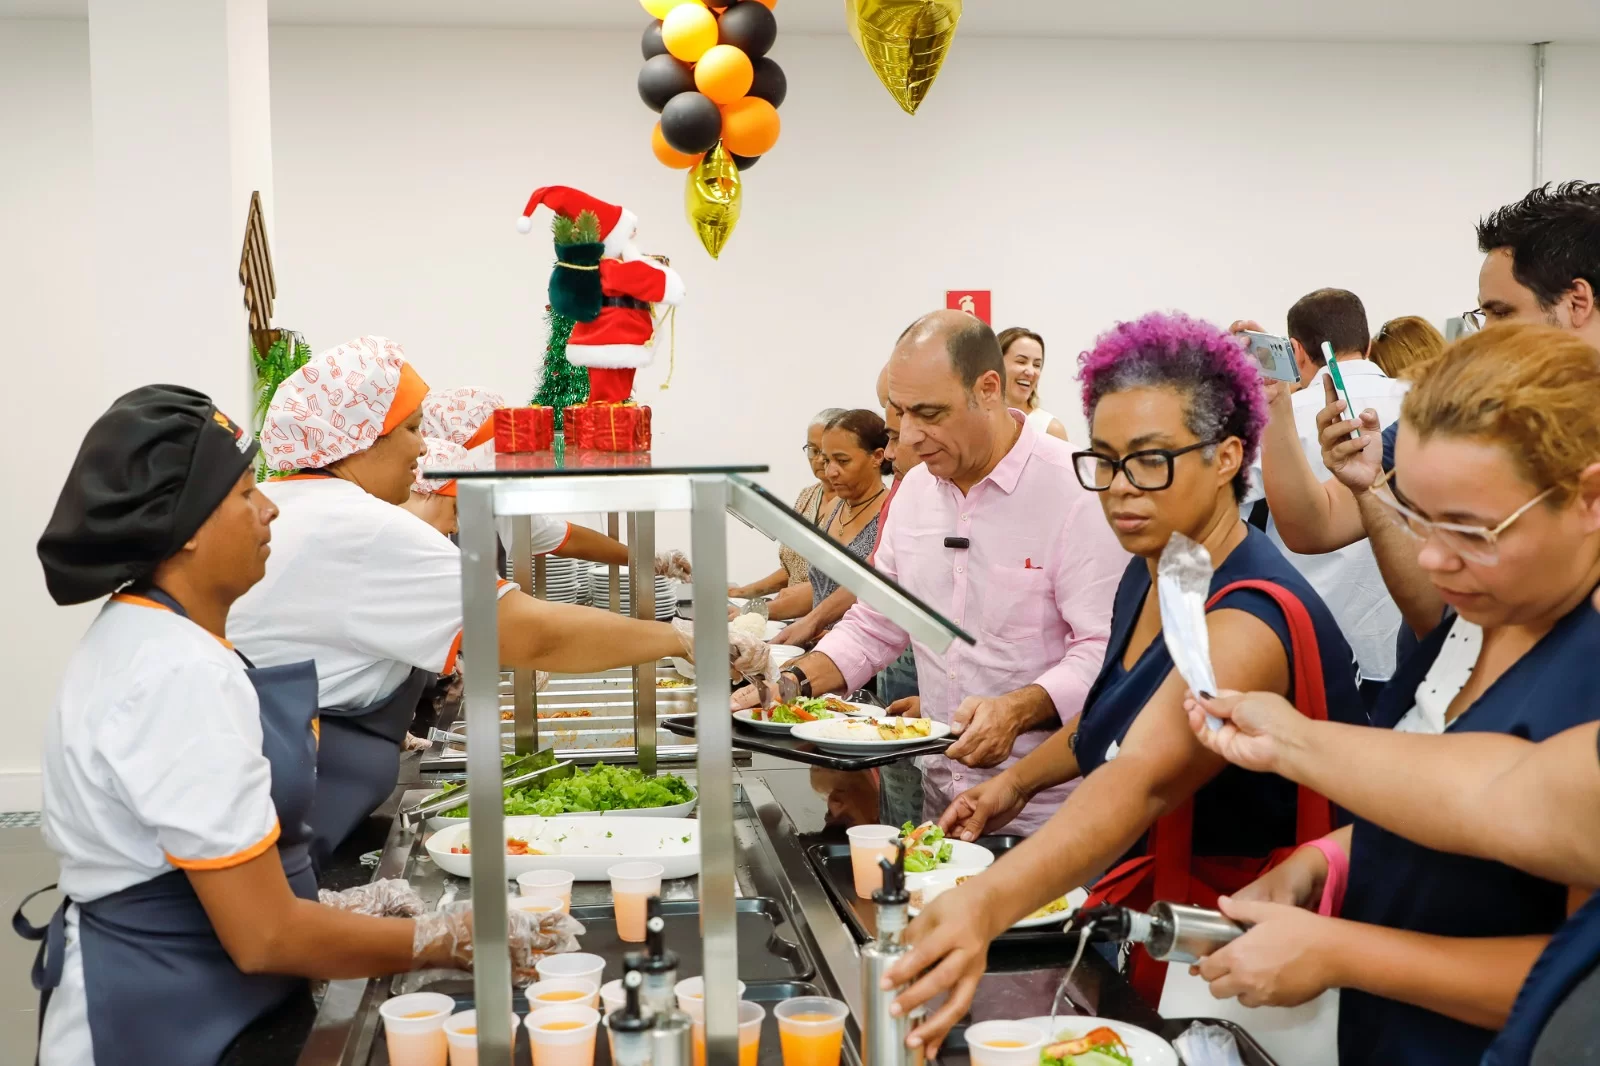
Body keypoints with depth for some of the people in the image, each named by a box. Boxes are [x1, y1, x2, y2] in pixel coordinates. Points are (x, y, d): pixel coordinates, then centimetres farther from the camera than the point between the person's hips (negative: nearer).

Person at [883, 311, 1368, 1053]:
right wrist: (1018, 780, 4)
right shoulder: (1147, 576, 0)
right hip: (1141, 912, 8)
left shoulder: (1250, 621, -27)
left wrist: (984, 906, -57)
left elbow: (1142, 783, -44)